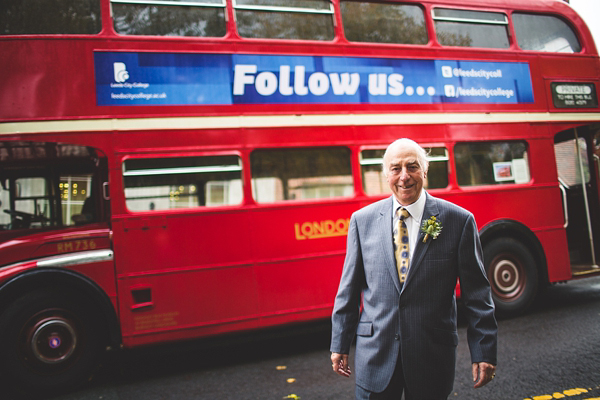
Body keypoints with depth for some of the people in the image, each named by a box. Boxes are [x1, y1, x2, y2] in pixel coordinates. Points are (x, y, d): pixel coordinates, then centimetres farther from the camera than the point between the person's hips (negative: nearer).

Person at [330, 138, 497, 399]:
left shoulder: (459, 220, -4)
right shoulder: (363, 220, 1)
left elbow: (477, 293, -1)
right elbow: (349, 287, 5)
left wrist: (484, 351, -2)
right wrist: (340, 343, 6)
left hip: (433, 357, -1)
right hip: (374, 356, 1)